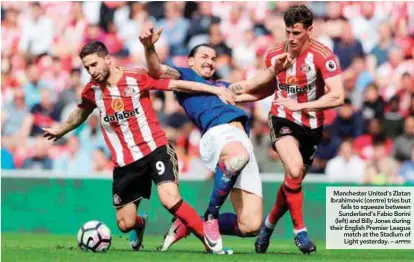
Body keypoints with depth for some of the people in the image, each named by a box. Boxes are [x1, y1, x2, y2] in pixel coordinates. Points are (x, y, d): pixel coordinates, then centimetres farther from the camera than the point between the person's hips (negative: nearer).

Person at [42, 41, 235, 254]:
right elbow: (82, 112, 25)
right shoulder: (92, 90, 3)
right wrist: (60, 131, 42)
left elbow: (176, 85, -5)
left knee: (170, 200, -27)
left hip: (155, 150, -4)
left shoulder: (136, 79, -9)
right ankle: (140, 224, 44)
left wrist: (214, 89, -7)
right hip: (125, 162, 4)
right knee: (125, 224, 6)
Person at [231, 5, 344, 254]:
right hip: (283, 120, 0)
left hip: (311, 126, 0)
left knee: (294, 182, 10)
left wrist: (299, 105, -26)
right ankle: (300, 230, -15)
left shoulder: (323, 56, -18)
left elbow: (337, 97, -26)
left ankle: (269, 225, 37)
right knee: (295, 168, -27)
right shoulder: (275, 55, -5)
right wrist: (240, 95, 4)